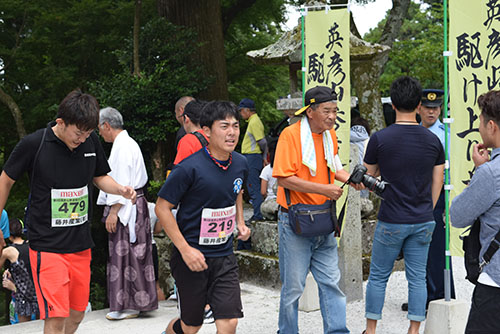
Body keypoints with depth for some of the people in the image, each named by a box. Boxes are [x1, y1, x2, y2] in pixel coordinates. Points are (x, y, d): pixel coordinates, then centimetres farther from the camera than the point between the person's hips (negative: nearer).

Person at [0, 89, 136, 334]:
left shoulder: (91, 141, 1)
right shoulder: (33, 144, -12)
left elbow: (100, 177, 16)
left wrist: (120, 190, -5)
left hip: (81, 244, 5)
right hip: (47, 246, -5)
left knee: (77, 313, 14)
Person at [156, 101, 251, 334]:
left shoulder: (240, 164, 1)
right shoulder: (190, 168, -19)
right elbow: (162, 207, -14)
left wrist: (240, 222, 8)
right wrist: (185, 249, -18)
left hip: (224, 256, 5)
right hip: (191, 256, -4)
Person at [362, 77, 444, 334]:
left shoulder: (380, 138, -10)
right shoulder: (433, 140, 0)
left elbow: (368, 178, 0)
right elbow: (437, 183, 6)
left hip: (391, 221, -2)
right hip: (423, 221, 3)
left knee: (378, 276, 10)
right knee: (417, 277, 9)